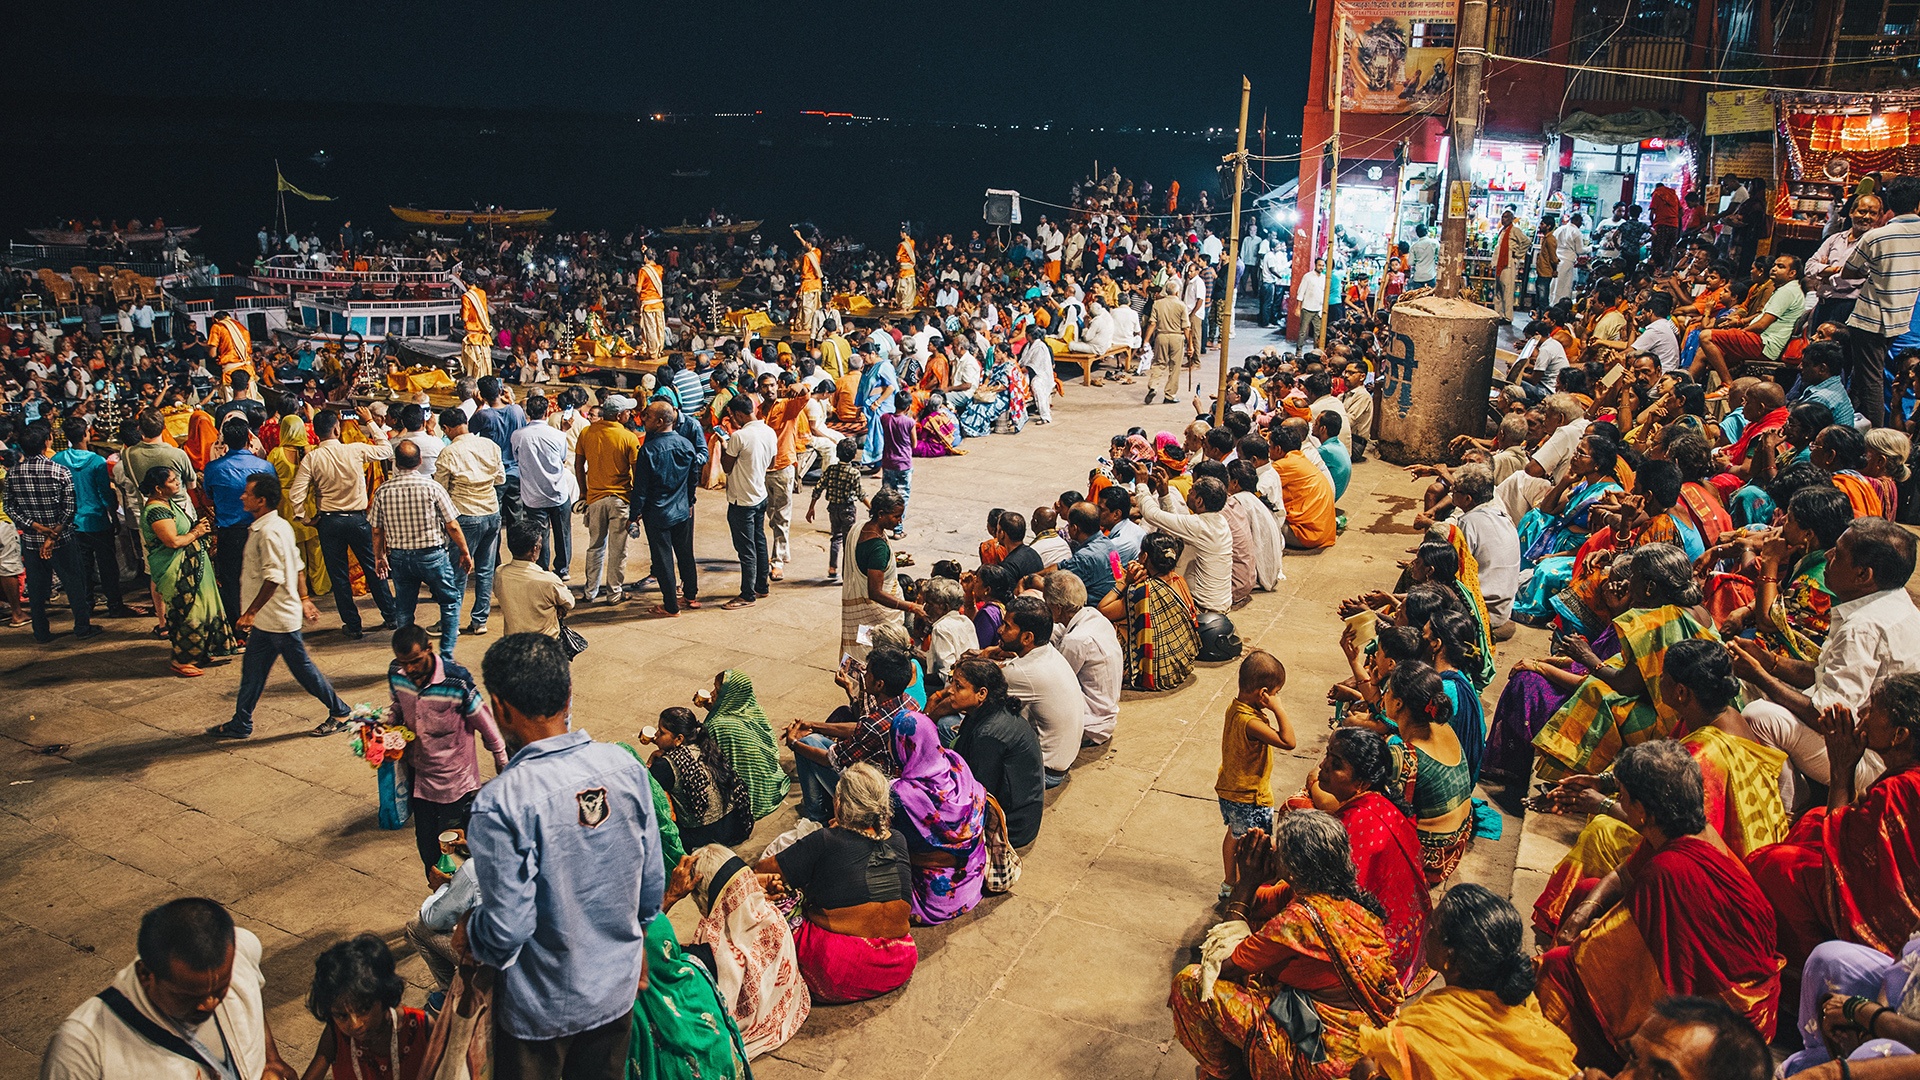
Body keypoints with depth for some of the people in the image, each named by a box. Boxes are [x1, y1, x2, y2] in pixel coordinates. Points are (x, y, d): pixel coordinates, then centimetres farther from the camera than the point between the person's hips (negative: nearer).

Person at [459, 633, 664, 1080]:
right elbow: (652, 881, -3)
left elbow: (507, 929, -23)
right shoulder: (625, 766, -13)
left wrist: (468, 935, 0)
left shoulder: (500, 804, -29)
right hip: (617, 988, 4)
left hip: (542, 1006, -4)